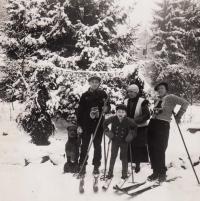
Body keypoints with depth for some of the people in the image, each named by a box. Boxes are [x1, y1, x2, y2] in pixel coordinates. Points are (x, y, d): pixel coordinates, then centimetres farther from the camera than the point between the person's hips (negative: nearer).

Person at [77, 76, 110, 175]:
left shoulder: (103, 94, 6)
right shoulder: (85, 95, 5)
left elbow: (108, 106, 11)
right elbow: (80, 110, 4)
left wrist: (106, 108, -14)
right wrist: (79, 124, -3)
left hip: (98, 124, 0)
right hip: (86, 124, 0)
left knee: (97, 146, 6)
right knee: (84, 145, 2)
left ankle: (96, 166, 16)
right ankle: (82, 166, 10)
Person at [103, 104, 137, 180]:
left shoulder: (128, 121, -18)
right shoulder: (113, 119, -16)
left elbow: (134, 126, -1)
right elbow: (105, 123, 0)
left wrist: (131, 134, -8)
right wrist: (107, 131, -6)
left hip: (124, 141, -1)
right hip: (115, 140, 1)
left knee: (124, 157, 6)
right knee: (113, 156, 6)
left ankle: (124, 173, 20)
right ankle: (110, 172, 17)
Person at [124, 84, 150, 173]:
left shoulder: (142, 102, -9)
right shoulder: (126, 101, 8)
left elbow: (147, 115, -14)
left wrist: (135, 121, -23)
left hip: (140, 129, -4)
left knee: (139, 147, 0)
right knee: (127, 147, 3)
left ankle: (137, 164, 15)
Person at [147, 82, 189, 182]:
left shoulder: (170, 97, -2)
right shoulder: (157, 100, 18)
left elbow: (185, 103, -9)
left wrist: (178, 115, -7)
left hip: (163, 125, -6)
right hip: (152, 123, 7)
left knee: (160, 150, -6)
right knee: (152, 150, 5)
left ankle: (162, 173, 10)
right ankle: (156, 172, 17)